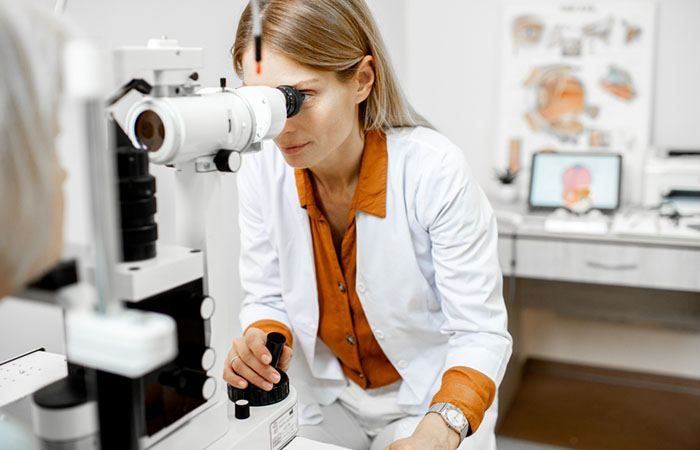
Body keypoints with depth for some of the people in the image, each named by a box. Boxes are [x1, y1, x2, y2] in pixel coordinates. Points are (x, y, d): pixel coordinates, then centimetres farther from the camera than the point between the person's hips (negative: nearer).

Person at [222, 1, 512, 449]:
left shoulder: (435, 172, -26)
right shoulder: (262, 171, -15)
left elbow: (481, 332, -22)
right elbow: (268, 298, -2)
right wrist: (264, 342, -23)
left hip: (431, 399, -2)